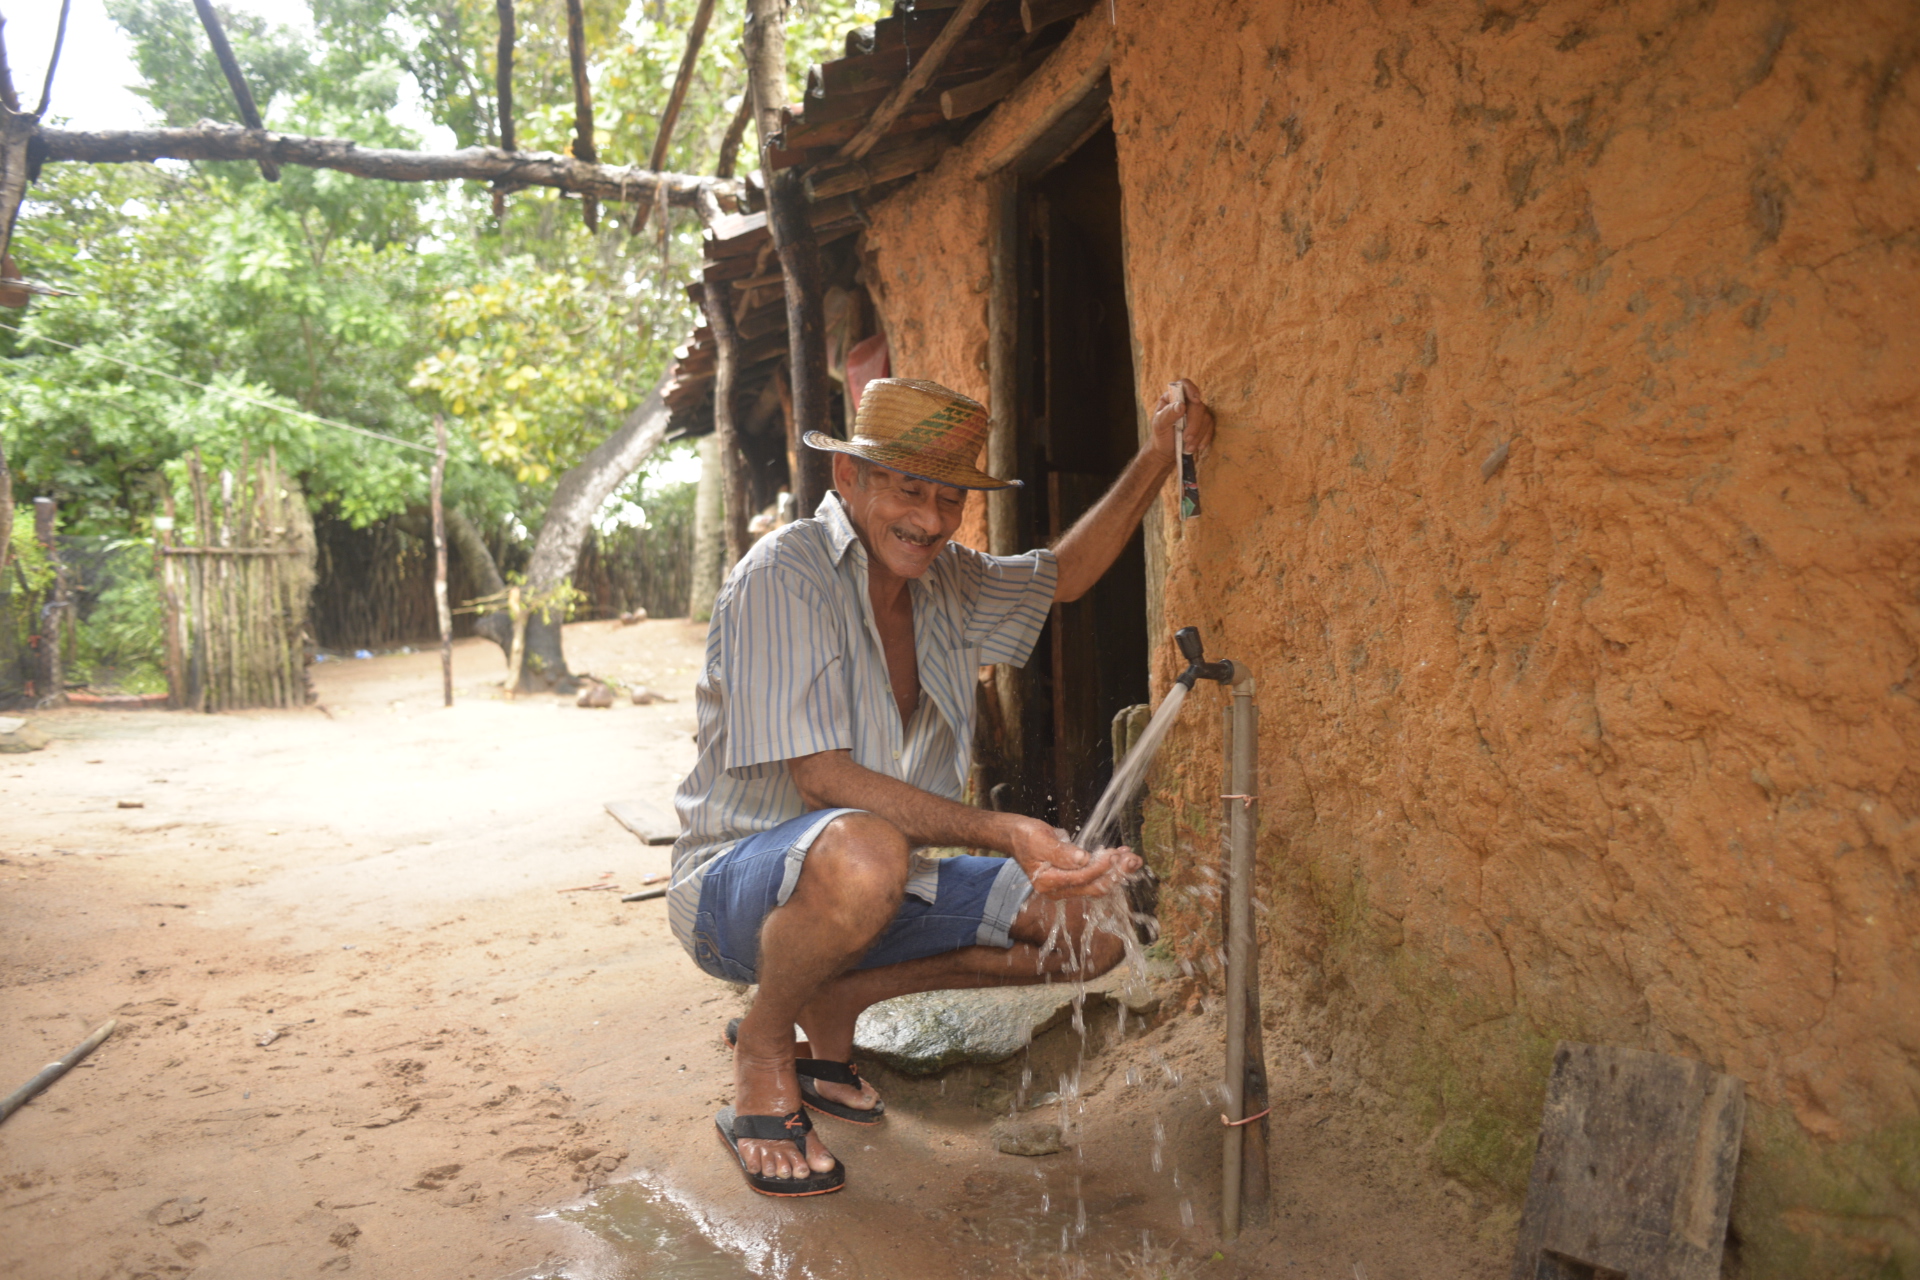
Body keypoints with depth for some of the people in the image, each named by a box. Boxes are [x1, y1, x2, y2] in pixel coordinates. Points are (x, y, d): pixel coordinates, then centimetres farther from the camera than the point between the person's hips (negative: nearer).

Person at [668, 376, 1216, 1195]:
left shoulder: (945, 582, 6)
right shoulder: (785, 574, -18)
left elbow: (1065, 575, 22)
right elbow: (823, 780, -25)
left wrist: (1158, 458, 11)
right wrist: (1002, 833, -31)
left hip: (879, 882, 8)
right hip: (741, 879, -8)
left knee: (1096, 919, -4)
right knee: (861, 852, -42)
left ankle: (830, 1006, 8)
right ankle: (764, 1045, -9)